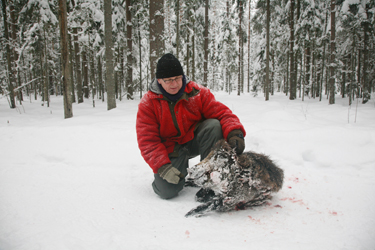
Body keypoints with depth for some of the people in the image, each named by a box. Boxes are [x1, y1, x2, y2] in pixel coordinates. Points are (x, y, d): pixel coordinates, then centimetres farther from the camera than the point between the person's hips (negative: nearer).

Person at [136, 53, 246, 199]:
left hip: (195, 141, 2)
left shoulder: (197, 92, -9)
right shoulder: (148, 103, -10)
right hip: (170, 150, -1)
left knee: (214, 125, -28)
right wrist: (162, 167, -26)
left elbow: (221, 113, -13)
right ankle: (182, 169, 14)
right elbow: (148, 141, -13)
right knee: (167, 191, -23)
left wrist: (234, 133, -34)